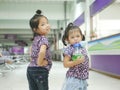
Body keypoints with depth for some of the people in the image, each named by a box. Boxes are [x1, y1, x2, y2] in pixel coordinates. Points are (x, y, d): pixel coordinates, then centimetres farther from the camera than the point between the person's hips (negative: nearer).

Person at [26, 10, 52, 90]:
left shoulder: (36, 38, 11)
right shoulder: (43, 39, -16)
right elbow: (42, 51, -36)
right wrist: (40, 62, -20)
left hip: (30, 68, 8)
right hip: (40, 70, -8)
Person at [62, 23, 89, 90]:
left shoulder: (83, 48, 7)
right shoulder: (69, 49, -13)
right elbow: (65, 64, -16)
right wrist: (77, 62, -26)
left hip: (83, 78, 7)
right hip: (73, 79, -7)